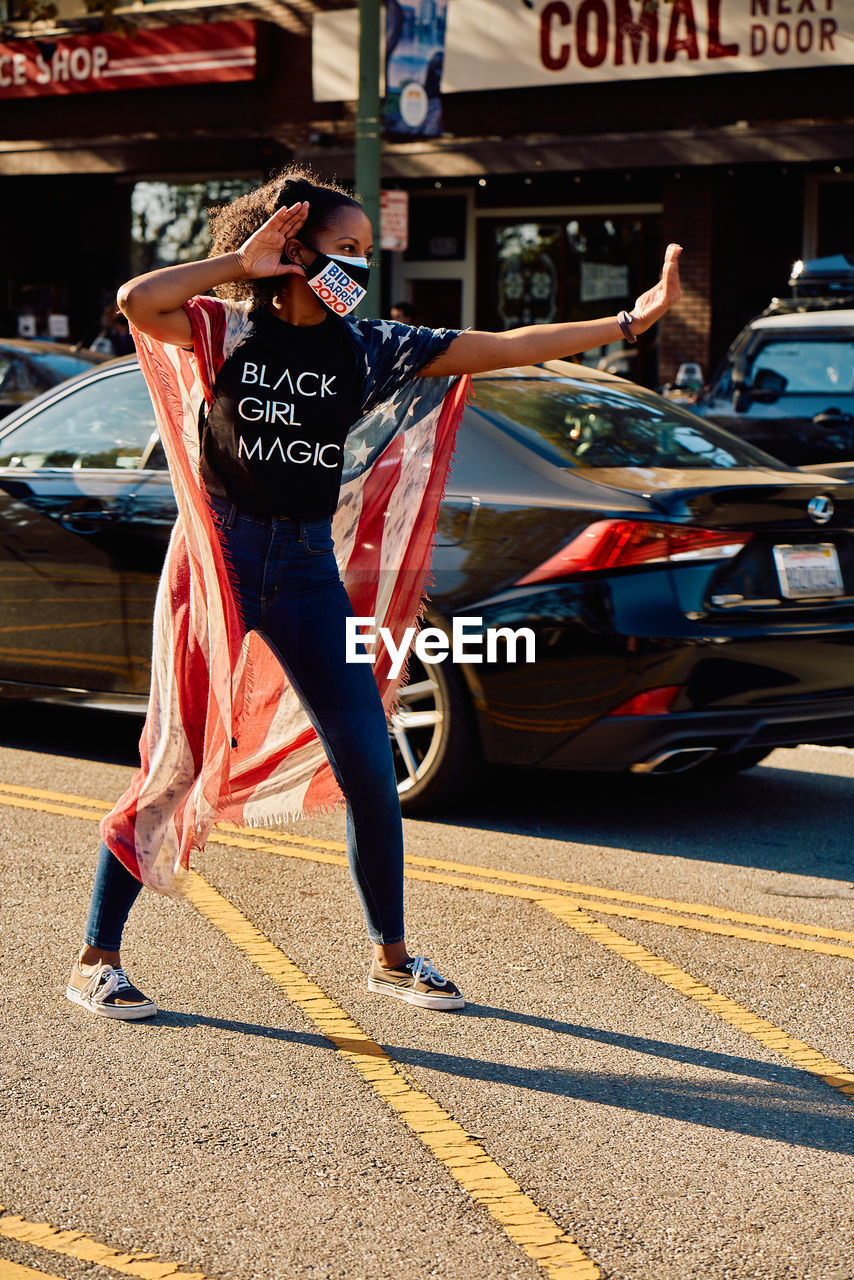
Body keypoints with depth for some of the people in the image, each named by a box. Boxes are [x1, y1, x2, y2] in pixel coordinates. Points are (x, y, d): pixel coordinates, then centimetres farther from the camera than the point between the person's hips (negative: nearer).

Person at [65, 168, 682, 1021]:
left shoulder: (366, 349, 5)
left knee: (369, 772, 2)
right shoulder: (227, 328, -5)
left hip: (310, 566, 4)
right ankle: (96, 959, 11)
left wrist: (629, 323, 0)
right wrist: (240, 262, -15)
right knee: (177, 767, -2)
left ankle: (390, 956, 20)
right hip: (218, 560, -4)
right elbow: (136, 303, -25)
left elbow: (501, 349, 3)